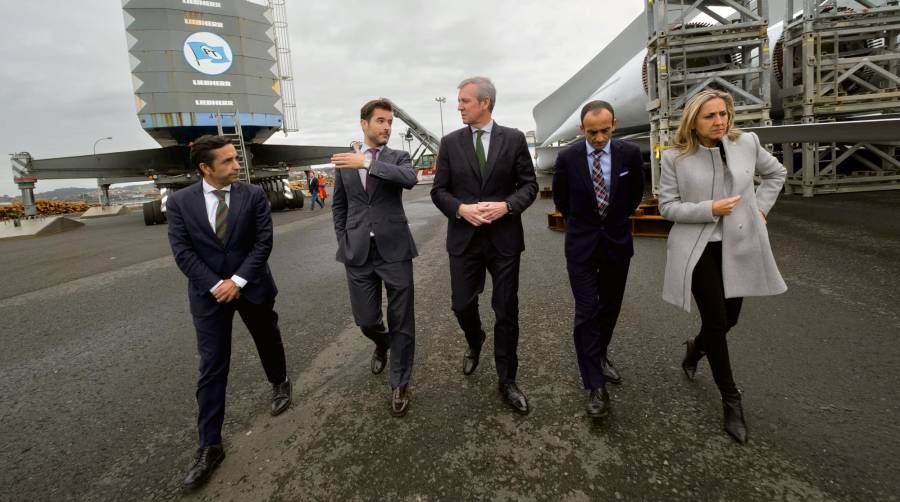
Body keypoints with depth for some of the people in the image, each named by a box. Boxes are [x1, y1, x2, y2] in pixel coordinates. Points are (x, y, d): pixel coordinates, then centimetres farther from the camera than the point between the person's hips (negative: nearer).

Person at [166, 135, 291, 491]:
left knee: (268, 341, 19)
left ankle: (280, 384, 50)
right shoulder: (180, 202, -5)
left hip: (252, 287, 1)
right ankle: (210, 447, 12)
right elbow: (183, 252, -8)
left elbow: (264, 241, -10)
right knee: (211, 368, 2)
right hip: (209, 294, 0)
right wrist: (215, 286, -15)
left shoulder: (253, 194, -6)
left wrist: (238, 280, -16)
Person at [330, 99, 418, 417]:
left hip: (394, 250, -1)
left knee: (401, 321, 3)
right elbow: (338, 206, 16)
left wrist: (367, 163, -24)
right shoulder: (344, 162, 10)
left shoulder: (398, 158, 3)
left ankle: (399, 384, 21)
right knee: (366, 320, 8)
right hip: (358, 253, 2)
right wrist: (344, 243, 6)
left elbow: (409, 179, -20)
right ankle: (382, 343, 44)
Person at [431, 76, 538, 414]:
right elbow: (438, 190, 3)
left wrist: (506, 205, -17)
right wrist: (461, 209, -16)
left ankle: (507, 381, 23)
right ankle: (475, 342, 44)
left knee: (506, 312, 6)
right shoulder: (450, 142, 4)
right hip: (464, 238, 1)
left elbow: (529, 184, 1)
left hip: (504, 237, -1)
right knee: (462, 306, 8)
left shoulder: (514, 139, 1)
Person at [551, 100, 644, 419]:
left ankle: (600, 355, 40)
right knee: (587, 312, -6)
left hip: (617, 240, 3)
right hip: (581, 244, -2)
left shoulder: (630, 153, -6)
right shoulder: (567, 158, -10)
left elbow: (636, 193, 12)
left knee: (610, 306, 14)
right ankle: (596, 386, 1)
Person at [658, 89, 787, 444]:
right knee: (716, 322, -3)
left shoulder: (747, 143, 0)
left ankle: (695, 347, 47)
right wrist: (710, 209, -19)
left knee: (729, 319, 12)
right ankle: (731, 400, 15)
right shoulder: (675, 158, -8)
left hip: (740, 247, 4)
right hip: (699, 249, -3)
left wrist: (760, 207, 5)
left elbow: (776, 173, 18)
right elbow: (667, 206, -7)